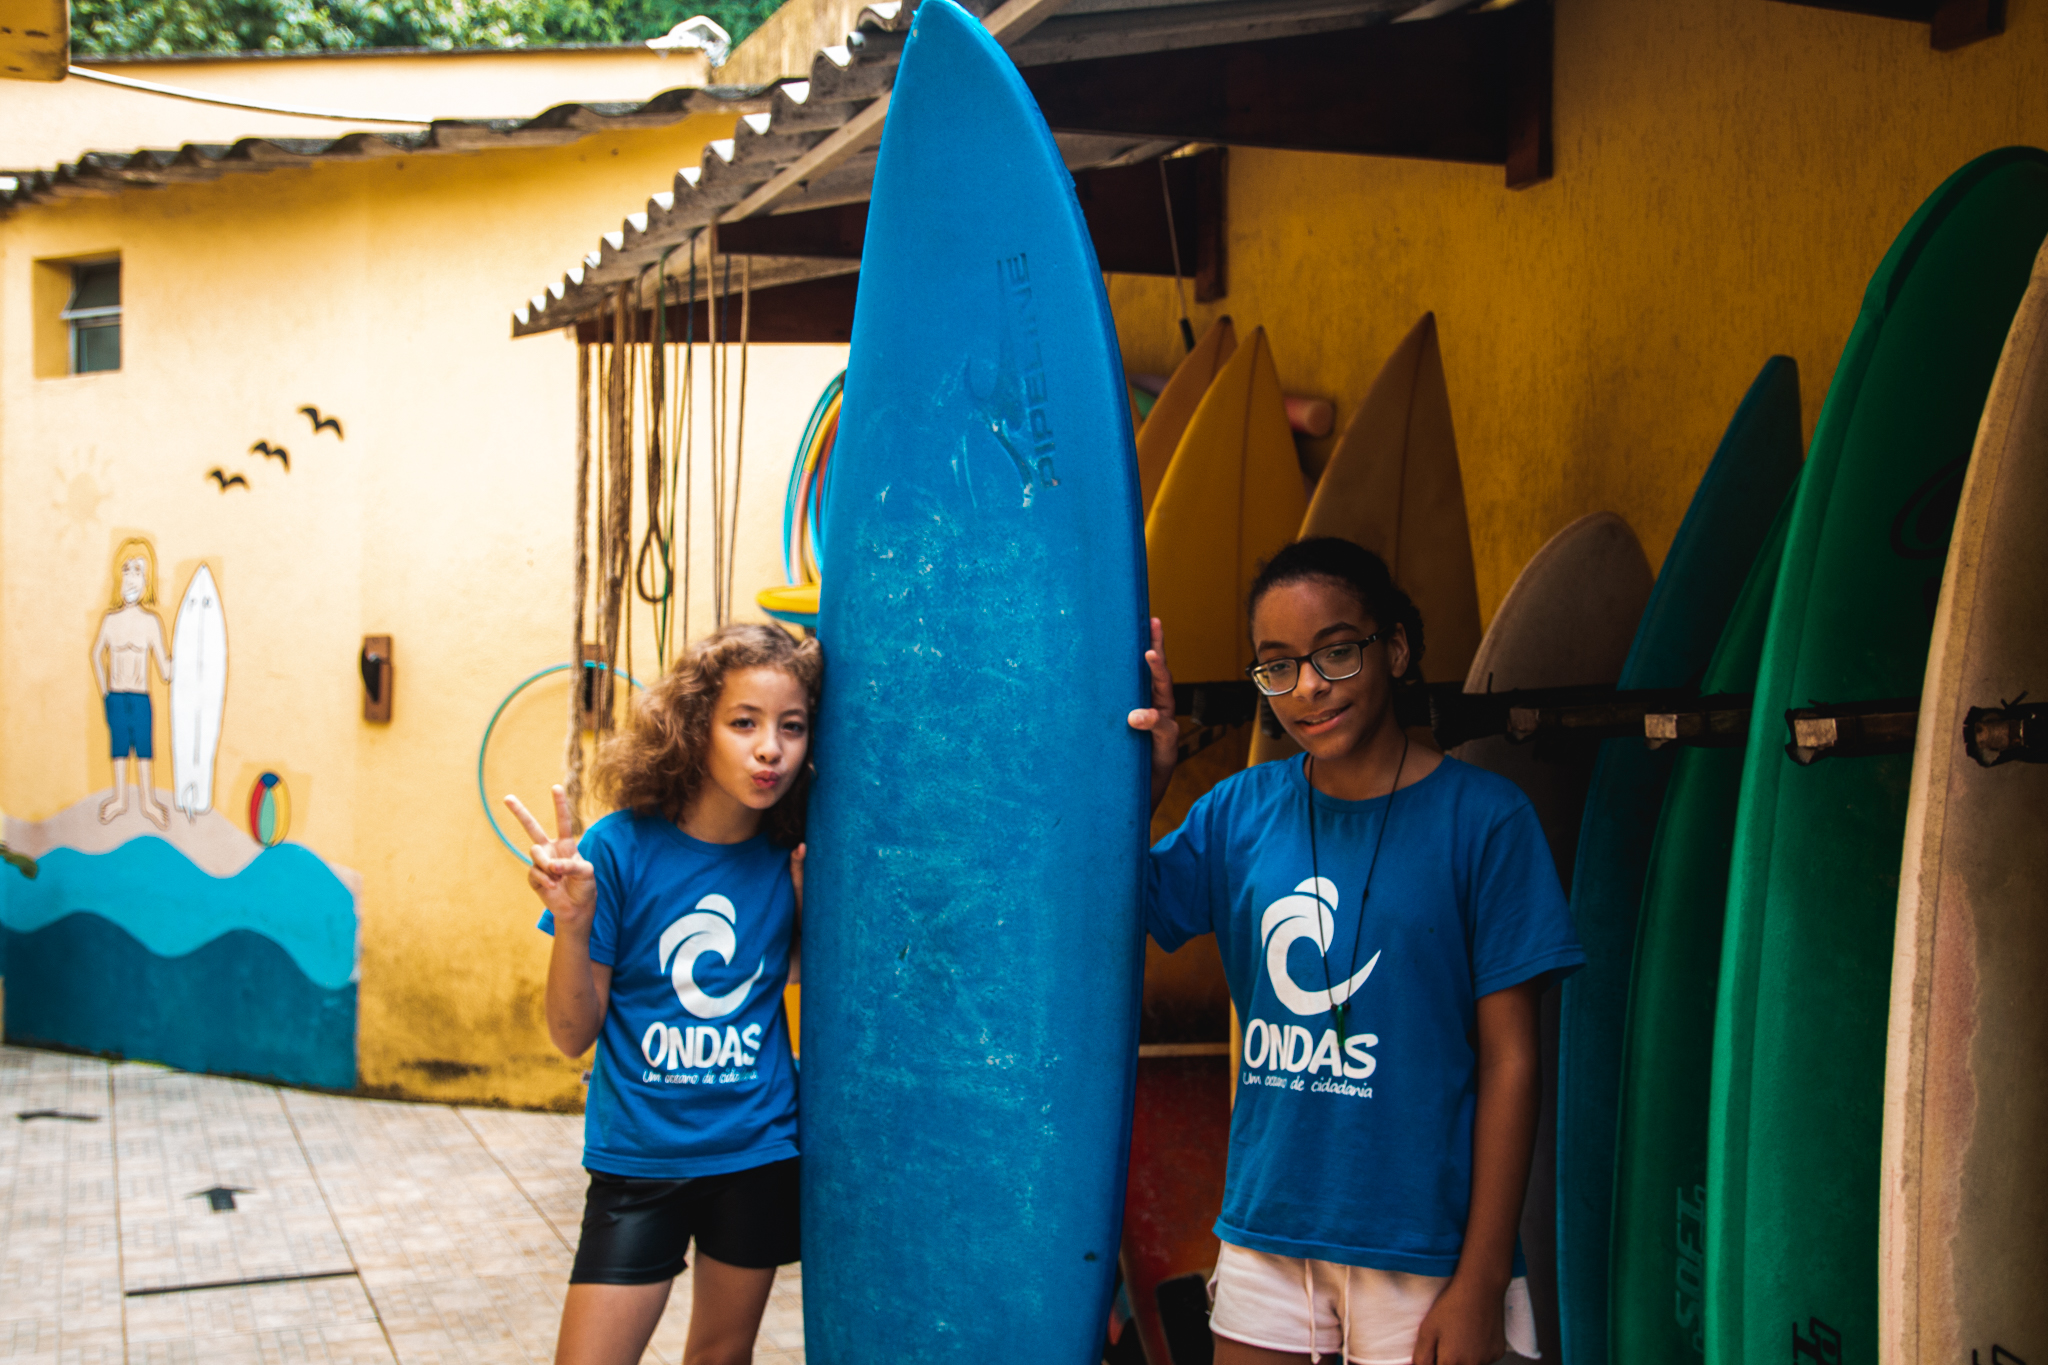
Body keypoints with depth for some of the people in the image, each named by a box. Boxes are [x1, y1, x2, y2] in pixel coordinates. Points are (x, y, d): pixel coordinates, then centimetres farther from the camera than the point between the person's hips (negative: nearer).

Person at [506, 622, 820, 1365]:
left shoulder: (792, 857, -4)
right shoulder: (621, 848, -12)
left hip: (757, 1153, 3)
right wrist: (571, 921, -25)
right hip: (638, 1156, -2)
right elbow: (574, 1035, -9)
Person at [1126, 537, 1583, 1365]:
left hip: (1420, 1249, -3)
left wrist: (1481, 1282, -10)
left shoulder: (1480, 817, -8)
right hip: (1265, 1228, 3)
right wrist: (1135, 789, -13)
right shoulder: (1238, 811, 2)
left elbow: (1510, 1061, -8)